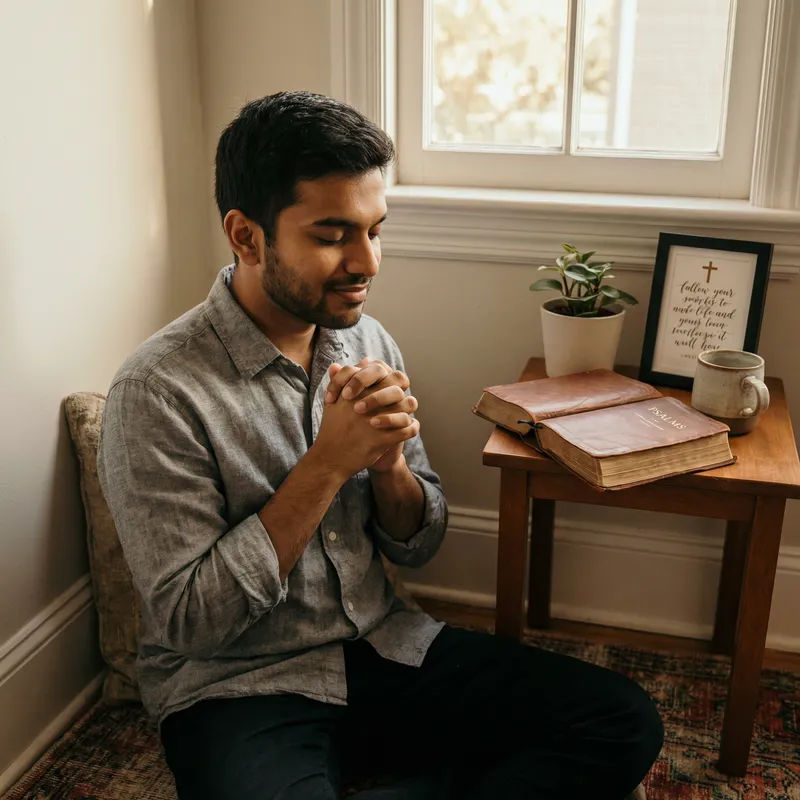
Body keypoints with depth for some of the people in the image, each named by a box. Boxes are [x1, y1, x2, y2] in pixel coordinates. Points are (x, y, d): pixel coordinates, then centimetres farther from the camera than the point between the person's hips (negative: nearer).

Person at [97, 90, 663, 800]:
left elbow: (418, 546, 7)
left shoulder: (369, 343, 1)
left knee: (624, 724, -10)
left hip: (385, 646, 5)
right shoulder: (158, 391, -16)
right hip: (238, 686, -4)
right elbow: (189, 621, -16)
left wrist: (388, 461, -15)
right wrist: (328, 464, -22)